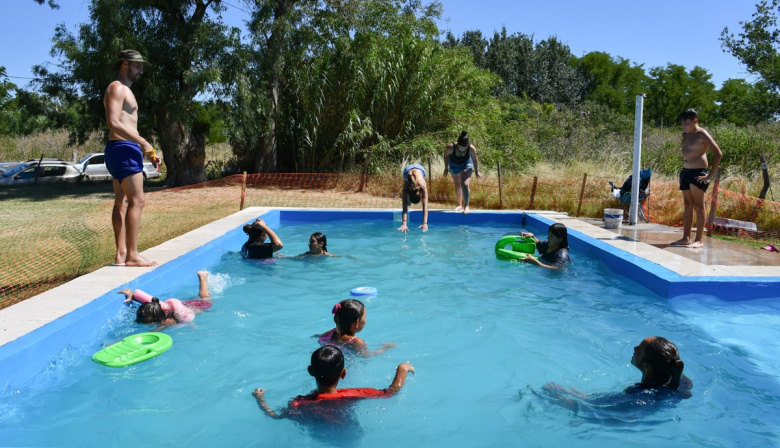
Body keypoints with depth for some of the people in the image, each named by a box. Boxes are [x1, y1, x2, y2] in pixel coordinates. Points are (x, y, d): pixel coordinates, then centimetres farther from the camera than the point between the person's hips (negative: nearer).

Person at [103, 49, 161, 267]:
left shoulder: (125, 90, 24)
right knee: (137, 201, -12)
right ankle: (132, 255, -11)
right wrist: (142, 142, -21)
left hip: (124, 149, 11)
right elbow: (113, 123, -20)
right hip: (123, 149, -11)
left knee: (122, 203, 8)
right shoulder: (117, 88, -7)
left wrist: (147, 151, 16)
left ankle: (121, 254, 11)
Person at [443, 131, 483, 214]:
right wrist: (446, 168, -3)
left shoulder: (472, 149, -32)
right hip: (454, 165, 2)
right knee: (457, 186, 13)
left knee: (464, 185, -17)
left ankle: (466, 205, -6)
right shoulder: (450, 147, -34)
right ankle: (459, 205, 29)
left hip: (466, 165, -1)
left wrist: (477, 171, -2)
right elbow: (446, 156, -13)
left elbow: (474, 160, -13)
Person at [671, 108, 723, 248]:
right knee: (687, 205, 9)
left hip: (698, 173, -8)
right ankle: (686, 238, 13)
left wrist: (710, 175, -15)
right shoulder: (685, 135, 15)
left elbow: (718, 153, -12)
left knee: (698, 206, -5)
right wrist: (684, 170, 13)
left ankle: (698, 240, -4)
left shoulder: (702, 134, -8)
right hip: (685, 172, 8)